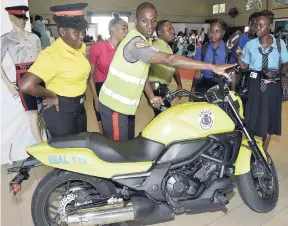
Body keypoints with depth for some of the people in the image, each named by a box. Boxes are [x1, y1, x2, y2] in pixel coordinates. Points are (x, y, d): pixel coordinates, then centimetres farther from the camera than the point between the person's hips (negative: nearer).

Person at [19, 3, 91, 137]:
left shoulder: (81, 47, 0)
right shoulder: (51, 55, -25)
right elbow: (26, 85, -35)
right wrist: (53, 96, -20)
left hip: (79, 105, 8)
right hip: (60, 109, -7)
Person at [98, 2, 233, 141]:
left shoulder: (144, 40, 8)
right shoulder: (136, 42, -26)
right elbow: (169, 60, -37)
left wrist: (151, 97, -2)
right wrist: (213, 67, -38)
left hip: (125, 106, 9)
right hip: (115, 106, -9)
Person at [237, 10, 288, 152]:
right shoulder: (250, 44, 0)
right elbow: (244, 65, 2)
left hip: (273, 86, 1)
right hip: (256, 84, -1)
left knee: (270, 118, 10)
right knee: (252, 118, 3)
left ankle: (264, 151, 28)